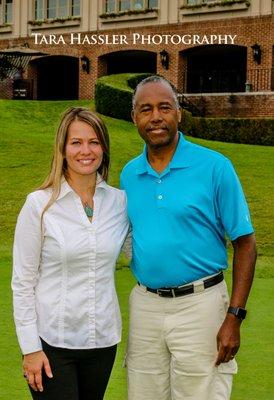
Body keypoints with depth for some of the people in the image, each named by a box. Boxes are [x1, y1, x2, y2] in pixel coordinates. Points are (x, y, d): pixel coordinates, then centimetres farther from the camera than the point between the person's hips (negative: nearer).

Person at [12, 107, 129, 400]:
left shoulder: (119, 201, 1)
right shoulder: (39, 205, -8)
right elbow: (22, 282, -5)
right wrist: (30, 347, -8)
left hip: (103, 339, 4)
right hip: (52, 341, -3)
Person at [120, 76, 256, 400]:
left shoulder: (214, 167, -8)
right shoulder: (129, 175, 6)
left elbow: (244, 243, -7)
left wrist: (233, 318, -13)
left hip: (199, 304, -4)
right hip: (144, 304, 4)